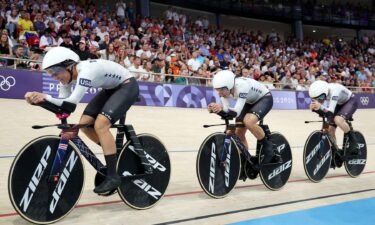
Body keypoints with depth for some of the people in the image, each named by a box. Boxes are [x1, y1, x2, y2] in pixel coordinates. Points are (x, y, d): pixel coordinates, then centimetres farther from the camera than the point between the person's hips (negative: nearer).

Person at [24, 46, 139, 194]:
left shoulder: (86, 71, -31)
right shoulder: (69, 74, -5)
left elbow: (72, 102, -38)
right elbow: (63, 103, -7)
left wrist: (45, 97, -45)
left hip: (127, 87, -9)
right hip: (111, 89, 9)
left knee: (100, 125, -24)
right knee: (85, 124, -2)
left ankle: (113, 176, -15)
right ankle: (114, 154, 16)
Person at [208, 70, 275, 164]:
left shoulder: (241, 85, -38)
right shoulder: (225, 87, -19)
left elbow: (237, 112, -42)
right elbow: (225, 110, -20)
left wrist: (221, 108, -59)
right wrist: (215, 109, -41)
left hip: (264, 98, -7)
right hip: (249, 101, 7)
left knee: (248, 121, -34)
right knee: (238, 133, -2)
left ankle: (268, 147, -10)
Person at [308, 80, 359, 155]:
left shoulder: (334, 91, -39)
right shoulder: (320, 91, -21)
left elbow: (330, 112, -43)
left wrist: (320, 106, -61)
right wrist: (313, 108, -39)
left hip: (350, 102, -6)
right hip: (339, 104, 7)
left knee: (338, 120, -35)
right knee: (330, 130, -6)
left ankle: (353, 140, -10)